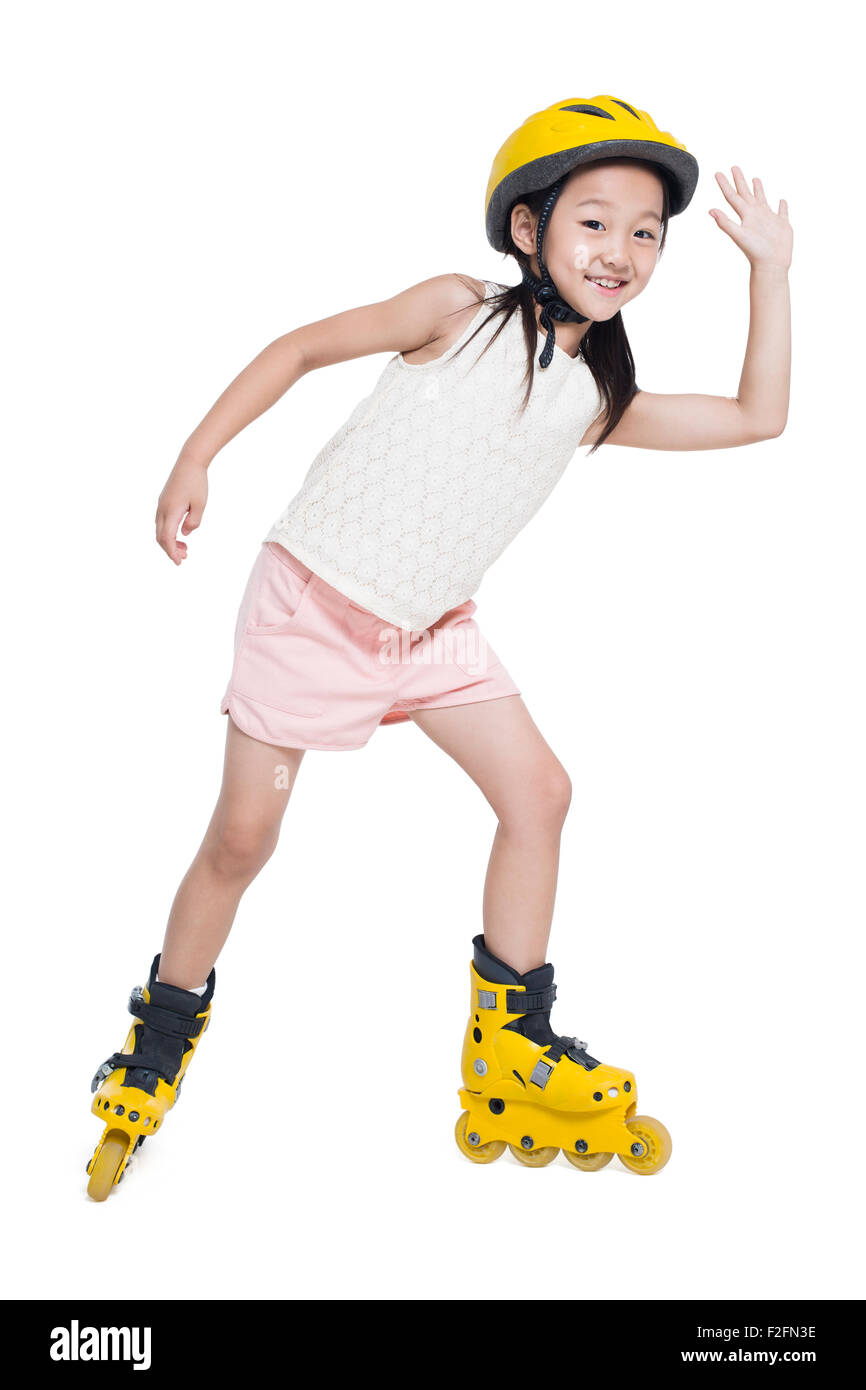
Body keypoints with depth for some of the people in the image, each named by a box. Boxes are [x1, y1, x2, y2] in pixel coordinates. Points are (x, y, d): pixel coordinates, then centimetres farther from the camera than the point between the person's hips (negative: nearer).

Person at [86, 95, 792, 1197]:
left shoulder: (598, 399, 3)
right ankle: (159, 1047, 22)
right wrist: (195, 458, -11)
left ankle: (514, 1052, 12)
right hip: (312, 599, -5)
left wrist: (768, 271, 3)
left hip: (431, 628, 5)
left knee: (539, 791, -2)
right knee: (245, 834, -1)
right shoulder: (461, 312, -10)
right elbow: (303, 347, -5)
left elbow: (758, 417, 6)